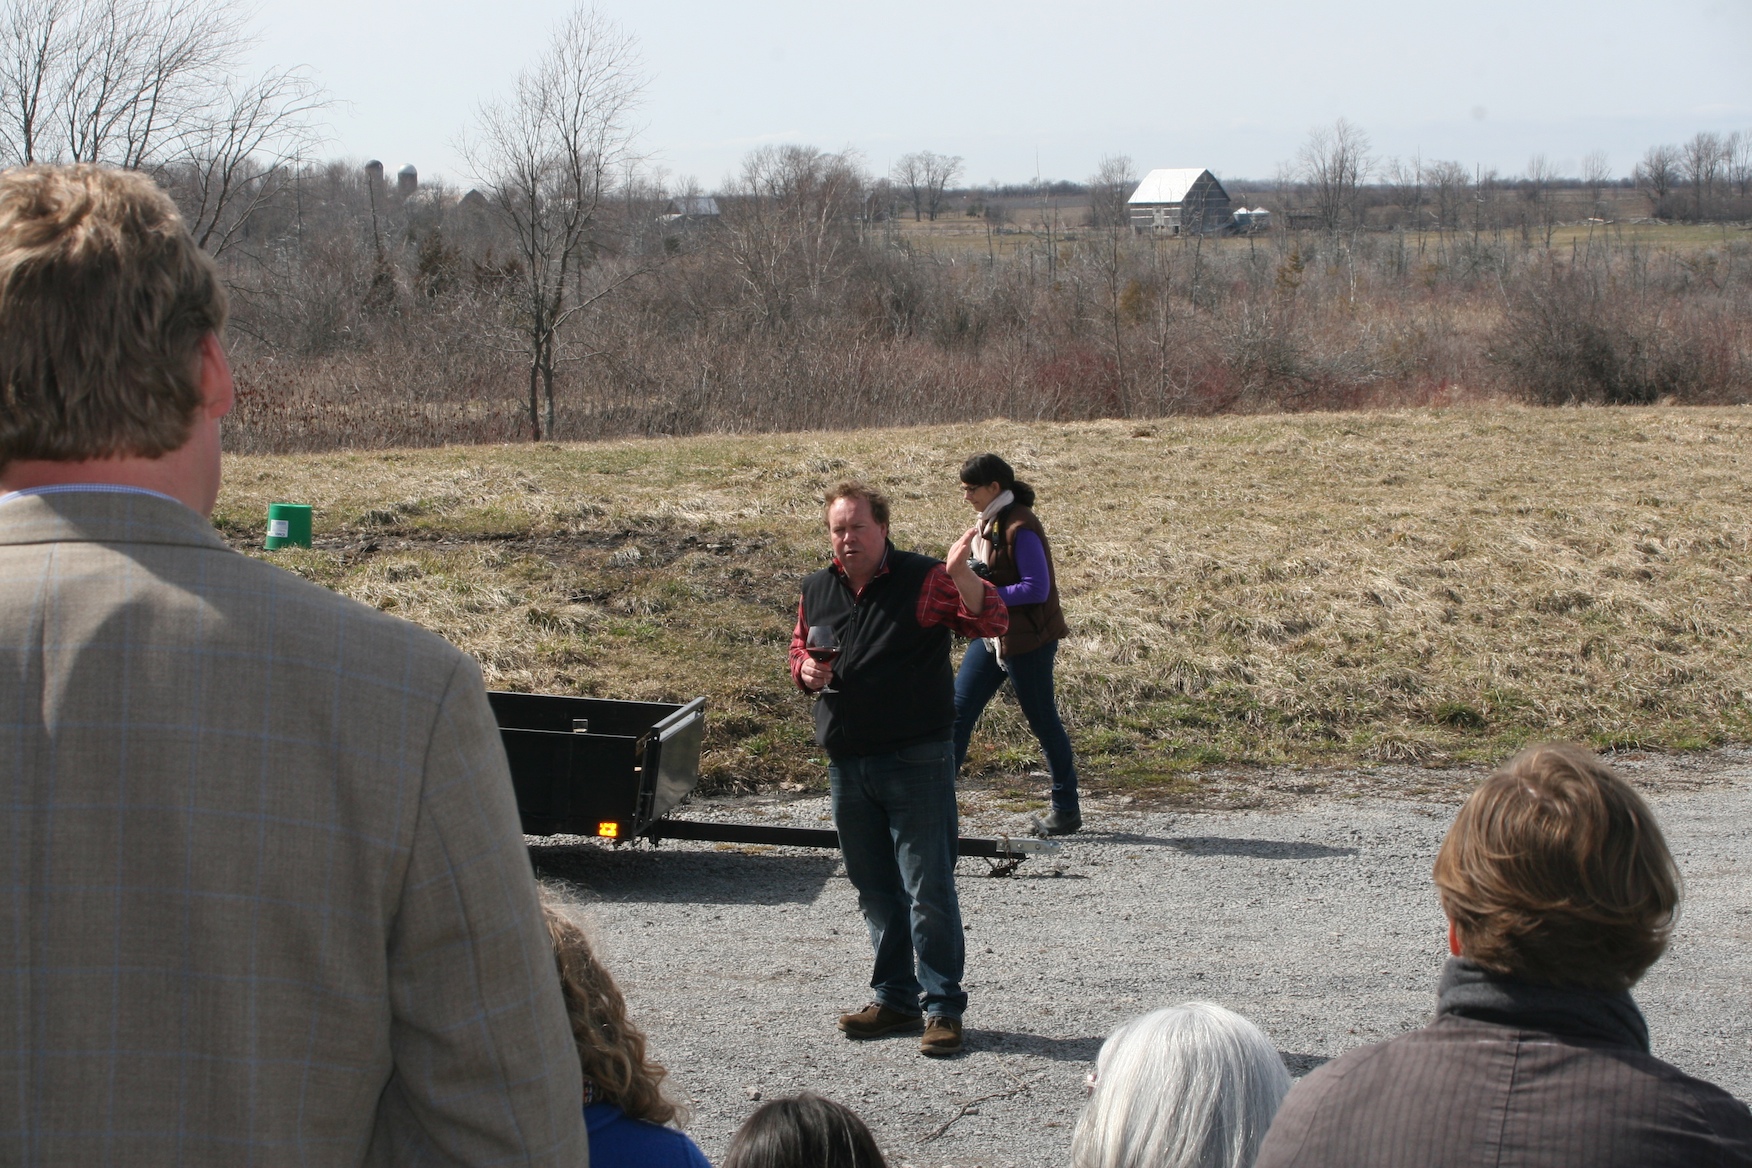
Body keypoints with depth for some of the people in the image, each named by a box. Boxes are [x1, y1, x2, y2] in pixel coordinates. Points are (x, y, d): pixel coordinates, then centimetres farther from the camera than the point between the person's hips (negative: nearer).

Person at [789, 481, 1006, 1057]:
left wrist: (961, 574, -36)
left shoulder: (924, 579, -8)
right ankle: (895, 999, 25)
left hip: (916, 760, -6)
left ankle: (943, 1006, 3)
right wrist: (805, 669, -1)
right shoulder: (818, 590, 9)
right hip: (847, 765, 6)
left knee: (928, 890, -5)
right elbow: (799, 647, 23)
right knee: (874, 890, 14)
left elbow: (992, 622, -18)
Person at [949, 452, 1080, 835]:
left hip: (1027, 639, -9)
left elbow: (1037, 588, -23)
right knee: (957, 710, 6)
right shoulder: (988, 523, 9)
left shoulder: (1020, 527, -20)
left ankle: (1066, 810, 16)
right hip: (992, 634, 9)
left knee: (1042, 720, 3)